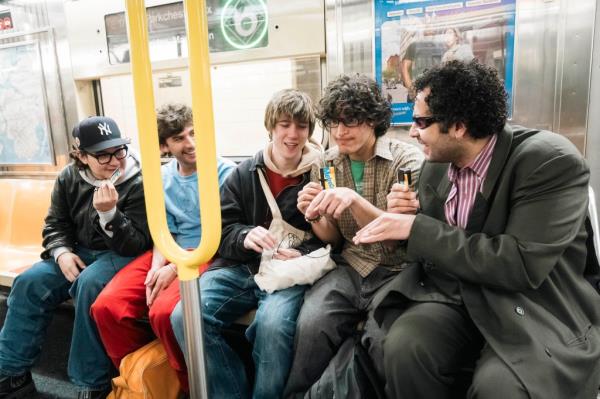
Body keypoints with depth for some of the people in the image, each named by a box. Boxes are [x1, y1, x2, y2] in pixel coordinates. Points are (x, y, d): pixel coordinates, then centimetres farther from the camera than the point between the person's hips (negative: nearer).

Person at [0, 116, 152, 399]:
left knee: (89, 284, -33)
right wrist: (62, 252, -11)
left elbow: (136, 244, -20)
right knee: (29, 282, -12)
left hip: (123, 255, -6)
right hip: (81, 252, 6)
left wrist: (108, 212, -35)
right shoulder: (69, 178, 1)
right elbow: (55, 224, 10)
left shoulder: (138, 183, -17)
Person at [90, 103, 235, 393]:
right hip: (169, 254, 6)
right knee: (106, 306, -13)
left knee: (163, 311, -32)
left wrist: (176, 267, -16)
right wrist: (156, 267, -9)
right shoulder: (161, 178, 12)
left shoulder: (224, 171, -6)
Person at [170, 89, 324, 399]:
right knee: (185, 317, -19)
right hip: (239, 267, 4)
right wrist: (246, 237, -17)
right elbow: (221, 229, 6)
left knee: (273, 325, -33)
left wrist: (303, 257, -18)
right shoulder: (243, 174, 9)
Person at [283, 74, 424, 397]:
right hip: (350, 268, 3)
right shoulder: (328, 163, 4)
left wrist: (354, 200, -30)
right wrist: (315, 217, -14)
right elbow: (333, 239, 9)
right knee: (311, 324, -25)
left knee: (386, 341, -29)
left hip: (397, 272, -2)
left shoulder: (407, 160, -7)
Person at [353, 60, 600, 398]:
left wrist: (416, 228, -23)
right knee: (403, 346, -24)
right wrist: (405, 214, -9)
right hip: (456, 293, 4)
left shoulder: (552, 162, -17)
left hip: (533, 308, -4)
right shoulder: (436, 167, 3)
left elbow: (521, 266, -25)